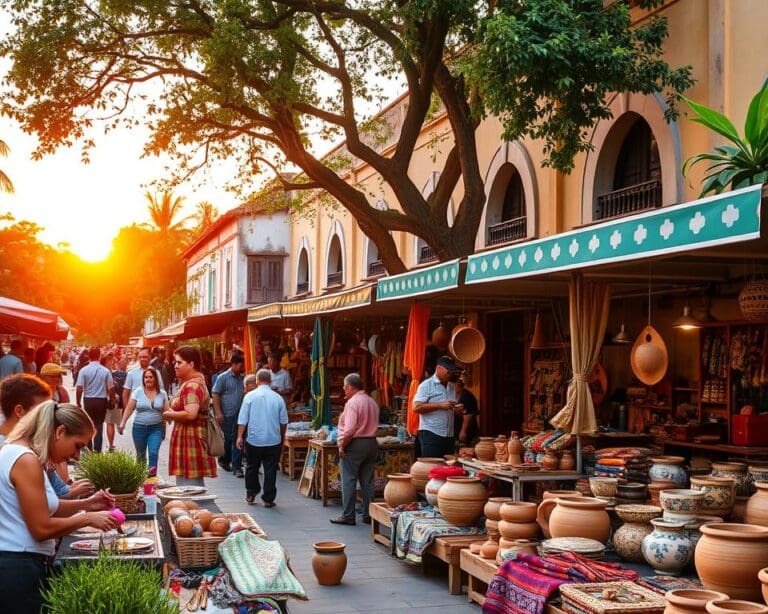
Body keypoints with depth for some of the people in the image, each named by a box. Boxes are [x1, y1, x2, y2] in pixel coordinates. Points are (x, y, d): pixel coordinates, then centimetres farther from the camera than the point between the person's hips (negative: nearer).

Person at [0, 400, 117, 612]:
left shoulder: (20, 453, 13)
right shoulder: (26, 460, -19)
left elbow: (43, 508, 19)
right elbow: (42, 528, -19)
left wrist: (86, 504, 10)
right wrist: (87, 519, -8)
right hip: (18, 569, -10)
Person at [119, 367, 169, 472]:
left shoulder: (162, 393, 2)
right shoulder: (137, 391, -1)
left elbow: (166, 411, 2)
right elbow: (129, 408, -2)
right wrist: (123, 422, -11)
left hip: (156, 428, -1)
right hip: (139, 427, 1)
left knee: (153, 453, -15)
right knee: (140, 455, 11)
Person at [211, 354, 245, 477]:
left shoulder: (242, 378, 10)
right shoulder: (223, 377, -6)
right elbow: (215, 395, -7)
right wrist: (218, 413, -13)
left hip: (240, 414, 5)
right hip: (227, 415, -5)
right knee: (228, 439, 5)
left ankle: (236, 467, 4)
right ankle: (224, 460, 29)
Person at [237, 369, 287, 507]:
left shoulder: (250, 396, -5)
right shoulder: (278, 398, 0)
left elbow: (243, 419, -6)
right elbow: (284, 422, 7)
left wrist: (240, 436, 1)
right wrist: (282, 438, 21)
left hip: (253, 440, 0)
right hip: (274, 441, 0)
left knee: (252, 467, 16)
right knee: (270, 470, 5)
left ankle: (250, 495, 23)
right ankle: (268, 499, 6)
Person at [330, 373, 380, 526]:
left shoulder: (352, 402, -14)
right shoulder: (372, 402, 11)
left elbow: (350, 429, -19)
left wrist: (342, 446, -10)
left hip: (355, 444, -7)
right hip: (372, 443, 7)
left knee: (349, 481, 0)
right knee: (367, 481, 10)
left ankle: (348, 516, 1)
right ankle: (368, 515, 12)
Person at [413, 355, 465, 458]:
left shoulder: (452, 387, 17)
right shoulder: (427, 385, -4)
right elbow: (417, 407, -14)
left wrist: (458, 410, 3)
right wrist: (440, 405, -19)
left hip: (449, 436, 7)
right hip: (430, 434, -7)